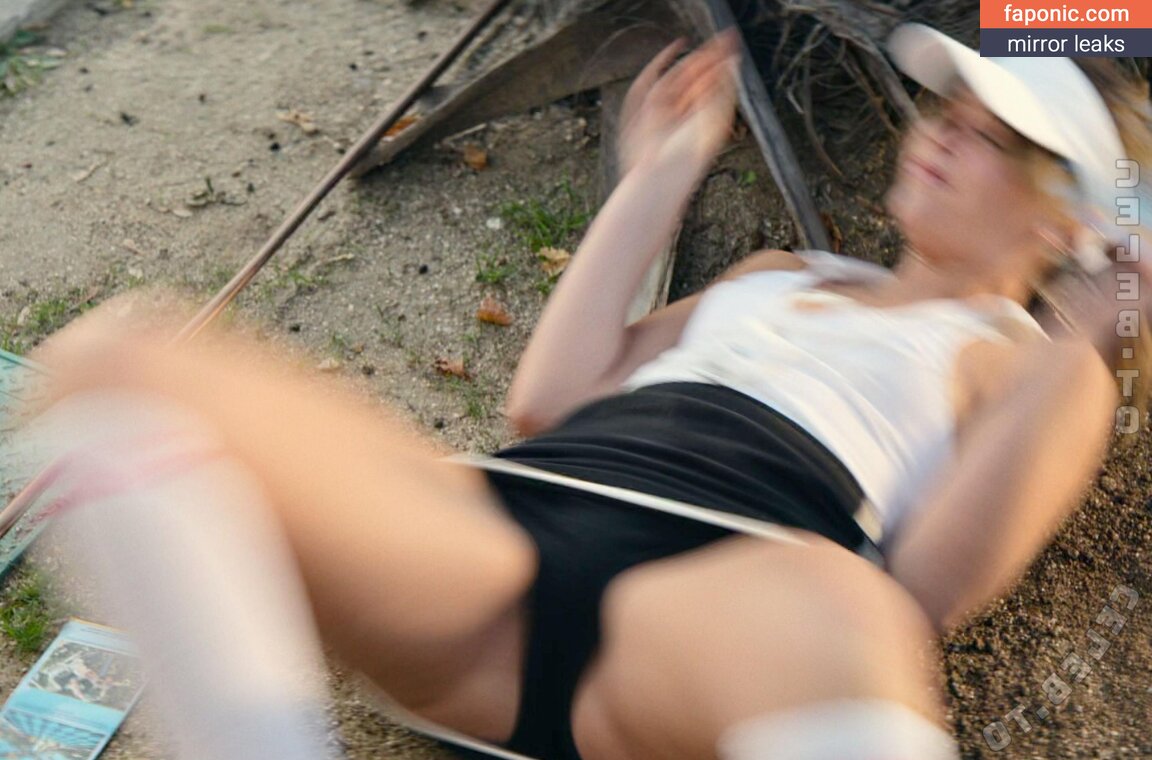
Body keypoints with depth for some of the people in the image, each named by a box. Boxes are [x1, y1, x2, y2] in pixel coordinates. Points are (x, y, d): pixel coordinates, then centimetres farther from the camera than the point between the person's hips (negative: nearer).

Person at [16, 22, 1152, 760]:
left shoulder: (1025, 368, 18)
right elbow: (549, 398, 20)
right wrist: (658, 179, 25)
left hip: (703, 604, -4)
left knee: (831, 610, -44)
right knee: (119, 357, -14)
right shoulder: (777, 275, 31)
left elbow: (927, 586, -1)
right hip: (498, 531, 5)